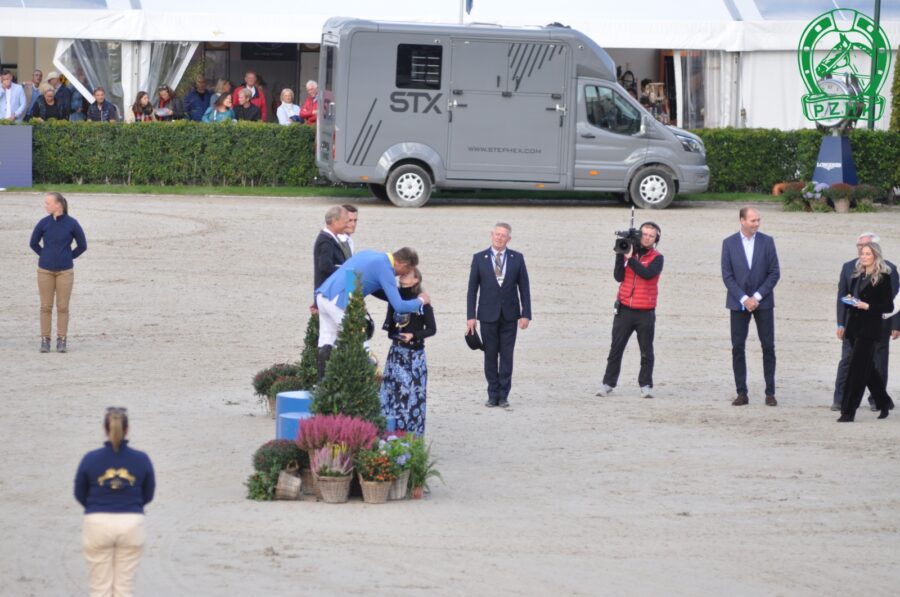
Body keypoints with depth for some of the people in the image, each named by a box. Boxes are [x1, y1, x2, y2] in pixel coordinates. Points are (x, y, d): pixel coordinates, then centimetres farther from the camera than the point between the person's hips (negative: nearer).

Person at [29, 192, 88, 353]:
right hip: (45, 271, 1)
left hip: (65, 271, -1)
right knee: (46, 306, 2)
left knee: (62, 306, 1)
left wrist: (68, 257, 5)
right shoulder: (43, 223, -2)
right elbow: (34, 243, 13)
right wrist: (45, 256, 8)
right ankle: (45, 340, 8)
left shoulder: (72, 224, -6)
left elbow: (82, 246, 5)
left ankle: (61, 340, 8)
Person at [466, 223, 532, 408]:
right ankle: (493, 394, 12)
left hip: (509, 315, 0)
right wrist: (471, 316, -5)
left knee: (507, 356, 1)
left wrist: (525, 314, -4)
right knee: (490, 356, 4)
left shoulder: (517, 258, 2)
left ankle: (503, 395, 6)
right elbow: (472, 288, 1)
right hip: (488, 315, 0)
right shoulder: (479, 258, 1)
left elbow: (524, 287, 3)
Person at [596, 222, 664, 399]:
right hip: (624, 309, 2)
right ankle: (608, 383, 6)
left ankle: (646, 385, 7)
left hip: (645, 312, -2)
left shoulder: (656, 258, 1)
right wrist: (620, 256, -11)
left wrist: (630, 258, -18)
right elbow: (619, 277, -2)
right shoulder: (629, 251, 8)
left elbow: (647, 273, -19)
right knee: (616, 348, 2)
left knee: (646, 351, 2)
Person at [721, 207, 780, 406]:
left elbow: (774, 273, -1)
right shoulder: (729, 243, 0)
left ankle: (770, 392, 5)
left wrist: (757, 297, -10)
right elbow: (727, 276, -2)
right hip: (738, 303, 0)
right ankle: (741, 393, 4)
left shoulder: (767, 241, 1)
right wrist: (744, 299, -12)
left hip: (763, 302, 0)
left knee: (768, 347, -1)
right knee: (737, 347, -1)